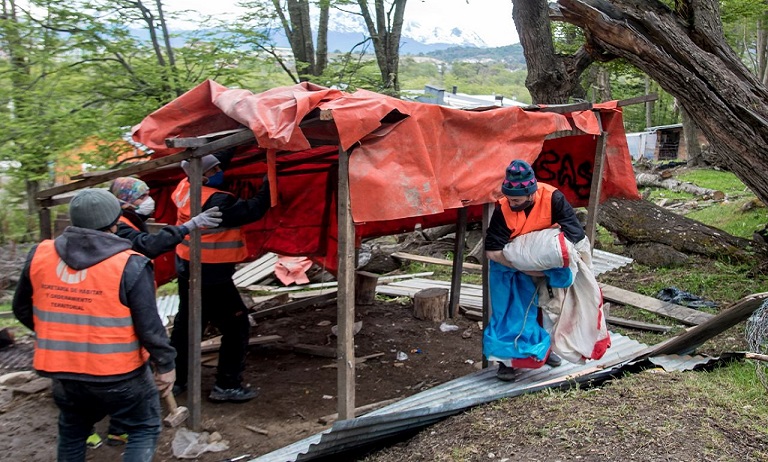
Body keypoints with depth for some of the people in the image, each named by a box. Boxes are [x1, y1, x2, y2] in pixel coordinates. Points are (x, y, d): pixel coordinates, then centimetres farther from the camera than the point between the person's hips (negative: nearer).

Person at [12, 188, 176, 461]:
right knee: (145, 429, 15)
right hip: (119, 375, -5)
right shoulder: (130, 266, -18)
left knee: (72, 432, 28)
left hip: (62, 371, 5)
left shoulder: (39, 255, -3)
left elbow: (22, 309, 9)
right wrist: (165, 364, -2)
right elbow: (149, 326, -16)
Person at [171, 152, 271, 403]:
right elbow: (253, 210, -23)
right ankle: (227, 385, 7)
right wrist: (269, 182, -16)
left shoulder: (184, 187, 0)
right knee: (236, 326, 2)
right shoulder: (215, 202, -25)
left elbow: (218, 159, 14)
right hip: (211, 276, -9)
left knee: (185, 323, 19)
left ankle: (174, 379, 30)